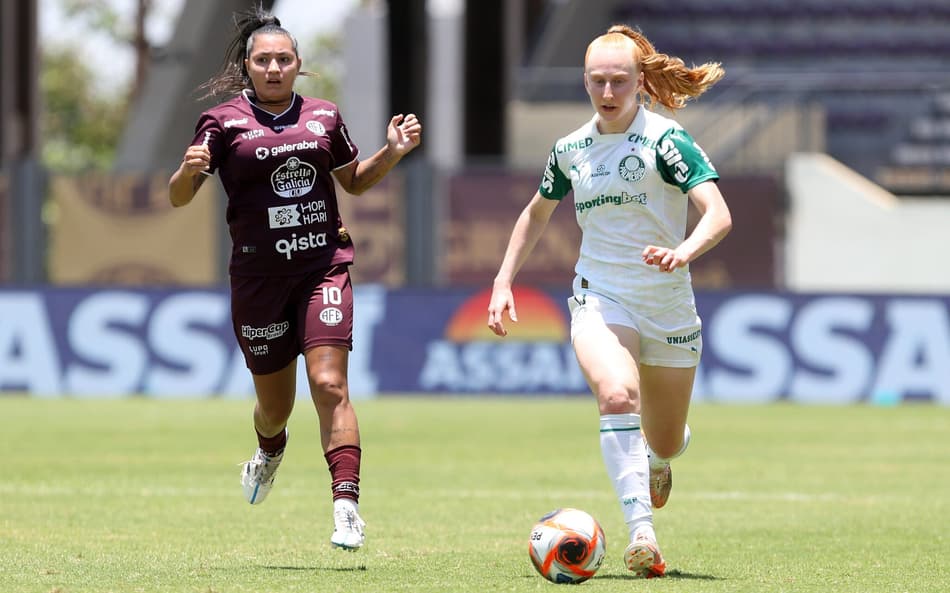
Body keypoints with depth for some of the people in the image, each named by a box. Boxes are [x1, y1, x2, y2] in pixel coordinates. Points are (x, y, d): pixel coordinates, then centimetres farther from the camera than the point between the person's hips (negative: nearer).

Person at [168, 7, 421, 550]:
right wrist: (188, 171, -24)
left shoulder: (323, 117, 9)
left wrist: (393, 152, 6)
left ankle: (347, 506, -20)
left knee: (329, 384, -17)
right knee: (275, 402, 10)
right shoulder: (225, 123, 1)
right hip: (259, 276, 0)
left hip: (324, 266, 0)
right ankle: (270, 450, 48)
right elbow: (179, 198, -2)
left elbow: (354, 180, 24)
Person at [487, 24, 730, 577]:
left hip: (668, 306, -1)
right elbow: (537, 213, 23)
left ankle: (658, 458, 53)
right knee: (617, 393, -31)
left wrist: (683, 252, -41)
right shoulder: (571, 149, 4)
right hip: (599, 299, 1)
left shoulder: (666, 139, -11)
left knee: (666, 443, 12)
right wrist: (504, 282, 16)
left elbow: (718, 213, -22)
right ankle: (642, 533, -36)